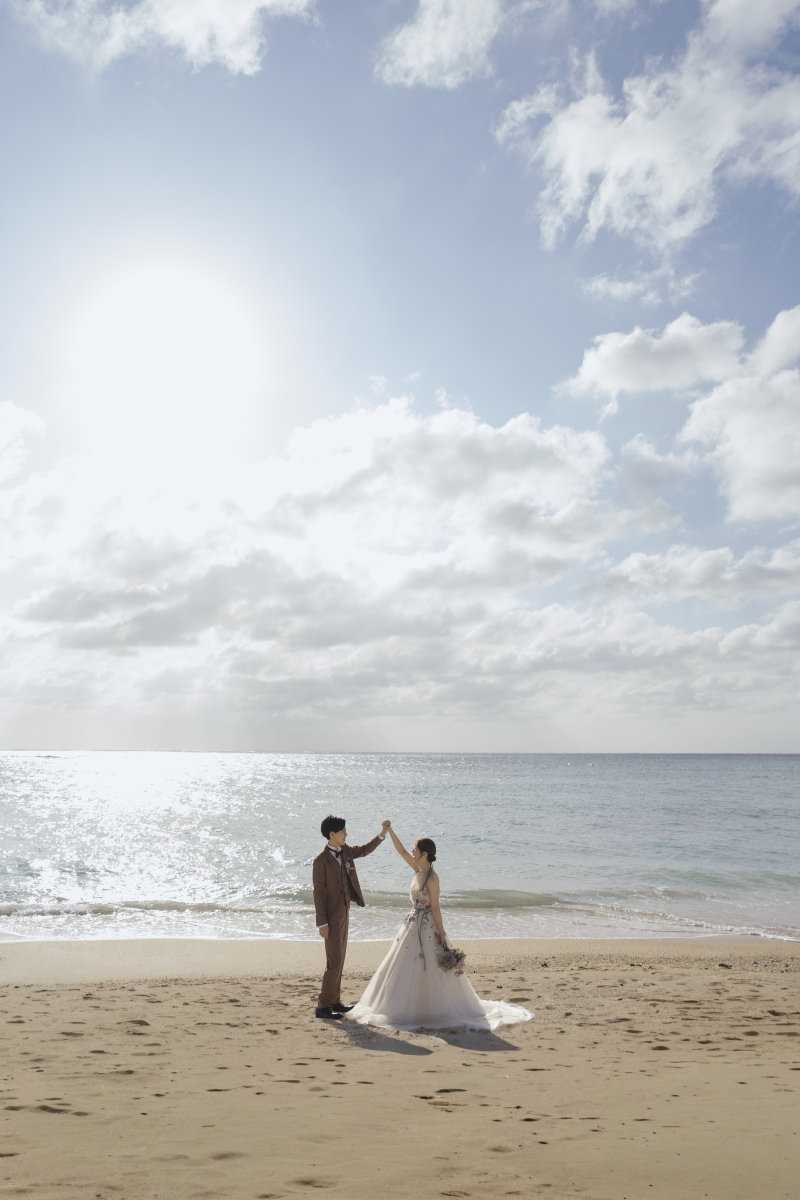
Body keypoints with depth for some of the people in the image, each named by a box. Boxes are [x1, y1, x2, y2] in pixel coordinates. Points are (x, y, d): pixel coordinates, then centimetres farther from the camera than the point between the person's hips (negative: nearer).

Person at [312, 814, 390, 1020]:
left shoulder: (345, 851, 3)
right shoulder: (321, 861, -18)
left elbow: (365, 850, 15)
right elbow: (318, 893, -17)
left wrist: (382, 834, -2)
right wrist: (322, 923, -17)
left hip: (344, 914, 8)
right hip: (332, 917, -8)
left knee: (339, 959, 15)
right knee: (334, 961, -6)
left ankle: (334, 1001, 24)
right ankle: (323, 1006, 3)